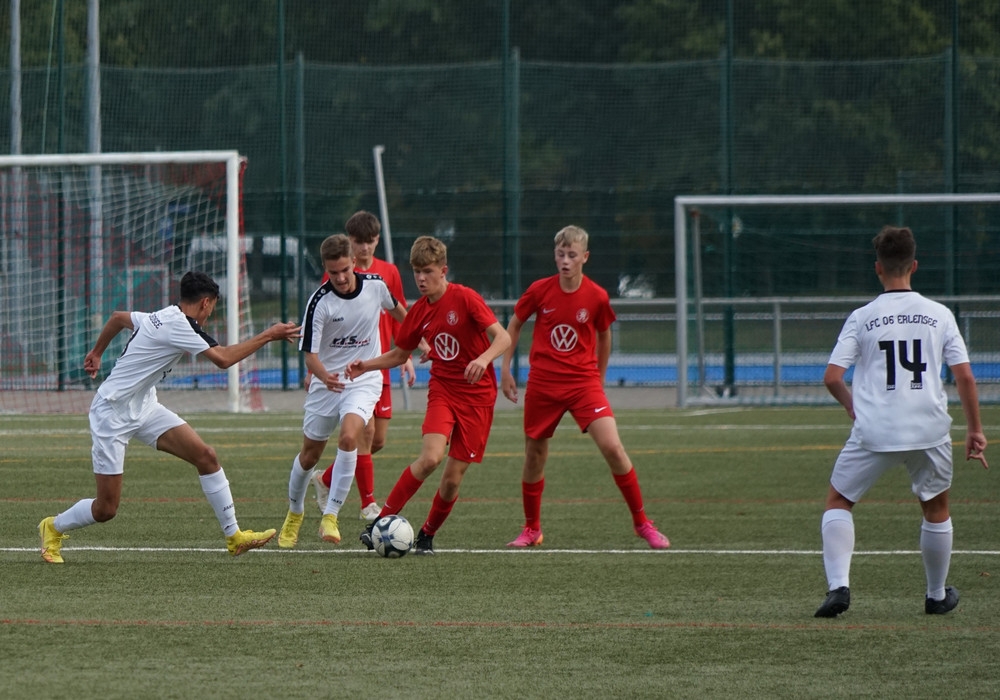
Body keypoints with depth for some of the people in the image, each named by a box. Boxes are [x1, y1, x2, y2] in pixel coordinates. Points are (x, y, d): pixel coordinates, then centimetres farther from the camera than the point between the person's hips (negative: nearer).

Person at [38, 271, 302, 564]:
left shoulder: (162, 318, 5)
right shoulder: (178, 326, -23)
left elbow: (118, 317, 22)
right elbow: (223, 359, -26)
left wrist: (96, 352, 38)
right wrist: (268, 335, -19)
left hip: (143, 407, 10)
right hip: (113, 414, -9)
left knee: (206, 456, -6)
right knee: (106, 509, -4)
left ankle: (234, 536, 0)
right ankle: (53, 527, 25)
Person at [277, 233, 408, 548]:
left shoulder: (376, 285, -9)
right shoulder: (319, 302, -18)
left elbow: (397, 310, 15)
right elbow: (310, 354, -20)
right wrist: (323, 376, -41)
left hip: (365, 380, 0)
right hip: (327, 381, 0)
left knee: (349, 437, -26)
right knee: (310, 454, 11)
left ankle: (330, 517, -21)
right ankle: (294, 513, 38)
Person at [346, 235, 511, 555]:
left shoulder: (465, 298, -11)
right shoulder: (419, 311, 4)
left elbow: (503, 337, -18)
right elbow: (400, 354, 18)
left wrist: (483, 359, -37)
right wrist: (367, 365, 2)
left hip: (477, 396, -3)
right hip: (442, 390, 3)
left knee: (454, 475, -4)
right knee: (430, 457, -23)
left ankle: (427, 535, 18)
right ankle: (381, 521, -16)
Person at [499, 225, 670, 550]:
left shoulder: (597, 297, -6)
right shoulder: (539, 291, -4)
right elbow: (514, 325, 11)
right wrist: (505, 369, 8)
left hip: (584, 382, -1)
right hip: (542, 385, 1)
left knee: (612, 447, -15)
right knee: (534, 455, 8)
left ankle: (641, 522, -2)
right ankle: (531, 530, 28)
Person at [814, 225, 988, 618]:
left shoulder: (862, 318, 0)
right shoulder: (940, 315, 3)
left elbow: (832, 378, -5)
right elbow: (964, 377, 1)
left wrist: (851, 405, 15)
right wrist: (975, 430, 10)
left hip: (874, 433, -1)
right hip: (930, 430, 2)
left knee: (838, 501, 13)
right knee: (936, 509, 23)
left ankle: (838, 585, -5)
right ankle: (937, 596, 31)